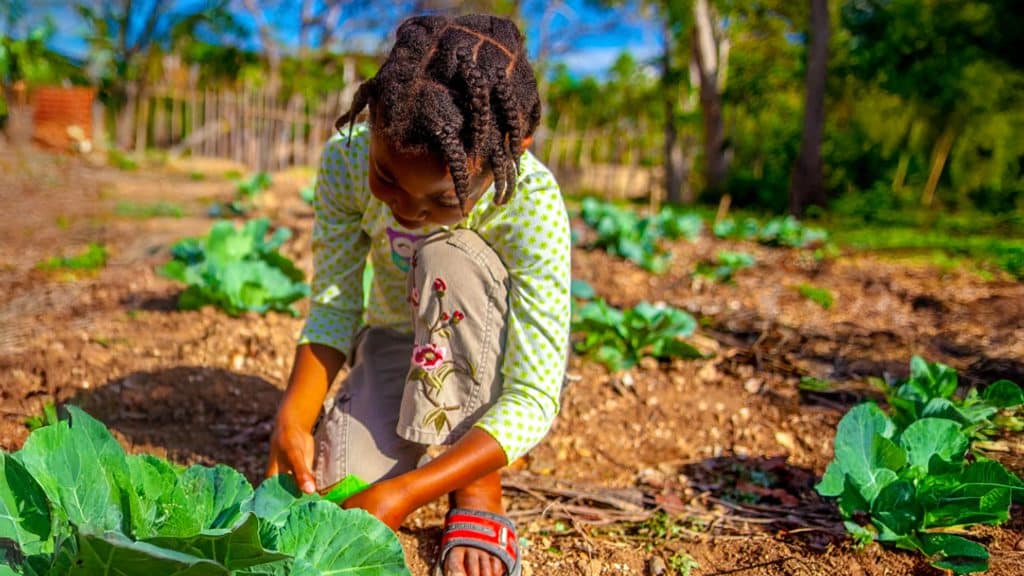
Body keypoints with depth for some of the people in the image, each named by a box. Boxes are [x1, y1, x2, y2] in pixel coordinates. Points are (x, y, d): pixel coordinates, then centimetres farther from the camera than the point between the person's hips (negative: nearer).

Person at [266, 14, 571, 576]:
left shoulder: (531, 203, -31)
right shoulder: (346, 159, -21)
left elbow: (535, 399, -31)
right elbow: (333, 306, -12)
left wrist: (406, 493, -39)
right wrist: (293, 413, -29)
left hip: (493, 368, -2)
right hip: (395, 342, 2)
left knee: (449, 254, -33)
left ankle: (478, 492, -18)